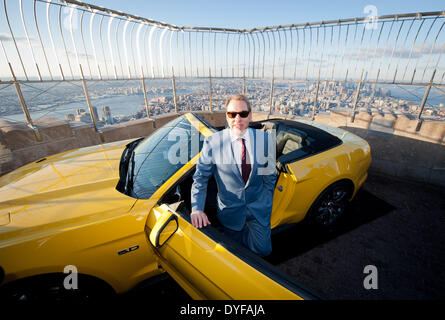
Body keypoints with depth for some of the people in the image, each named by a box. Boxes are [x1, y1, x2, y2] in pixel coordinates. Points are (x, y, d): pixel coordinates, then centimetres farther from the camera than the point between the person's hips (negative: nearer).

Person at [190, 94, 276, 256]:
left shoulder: (265, 139, -8)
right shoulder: (212, 142, -14)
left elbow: (270, 176, 1)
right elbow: (200, 177, -8)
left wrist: (266, 205, 3)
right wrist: (197, 209, -19)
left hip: (258, 209, 1)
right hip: (230, 210, 0)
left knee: (263, 251, 3)